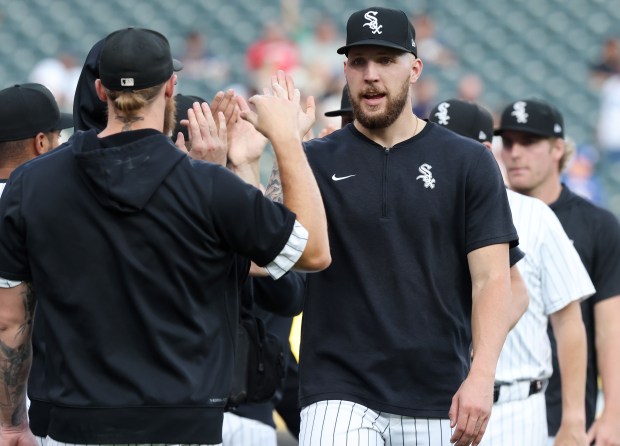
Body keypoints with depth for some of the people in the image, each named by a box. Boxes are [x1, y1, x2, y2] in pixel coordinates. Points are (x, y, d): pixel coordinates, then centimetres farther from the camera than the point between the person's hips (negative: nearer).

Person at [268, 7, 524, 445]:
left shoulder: (468, 163, 4)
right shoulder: (317, 162, 7)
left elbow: (492, 278, -2)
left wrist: (481, 376, -16)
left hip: (438, 398, 0)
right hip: (340, 391, 0)